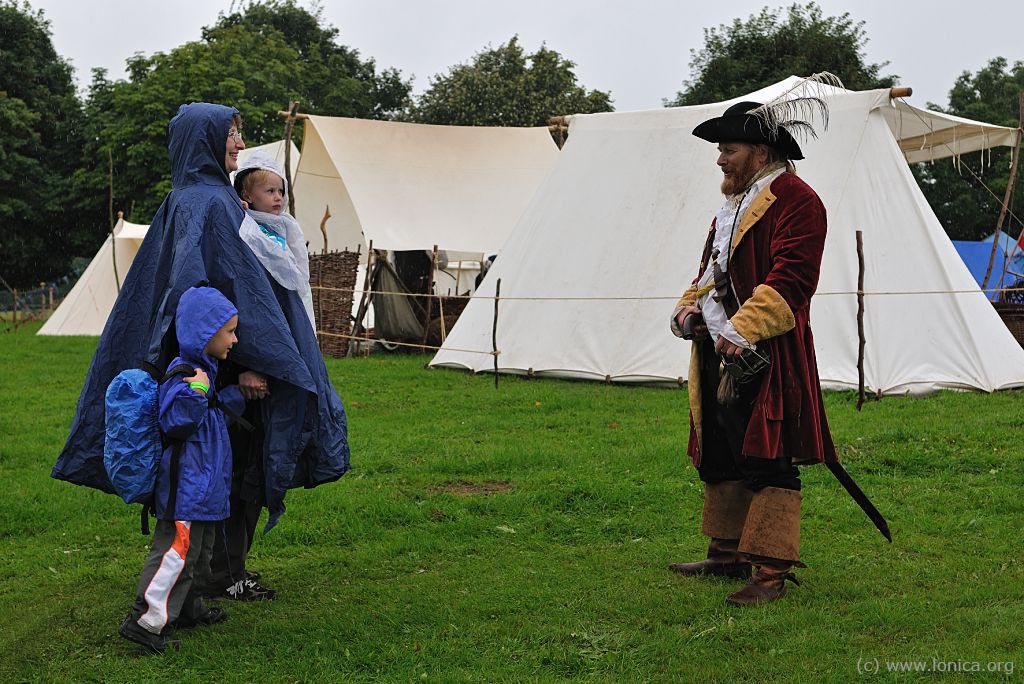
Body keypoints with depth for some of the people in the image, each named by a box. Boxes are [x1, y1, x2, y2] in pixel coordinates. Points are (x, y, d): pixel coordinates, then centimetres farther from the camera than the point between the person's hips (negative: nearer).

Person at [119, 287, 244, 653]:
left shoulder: (204, 371, 14)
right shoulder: (183, 373, -18)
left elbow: (217, 413, 25)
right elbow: (175, 422, -26)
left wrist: (238, 392, 13)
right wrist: (195, 391, -34)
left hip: (204, 484, 11)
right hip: (186, 484, -11)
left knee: (199, 550, 19)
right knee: (177, 550, -11)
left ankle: (187, 609, 31)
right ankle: (146, 620, -8)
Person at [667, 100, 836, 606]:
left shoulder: (795, 200, -9)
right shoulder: (734, 203, 22)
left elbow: (790, 279, -20)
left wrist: (741, 331, -29)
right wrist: (690, 305, 7)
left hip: (764, 359, -10)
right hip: (718, 355, 10)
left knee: (767, 464, -8)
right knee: (720, 460, 16)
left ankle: (772, 573, -5)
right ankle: (727, 554, 28)